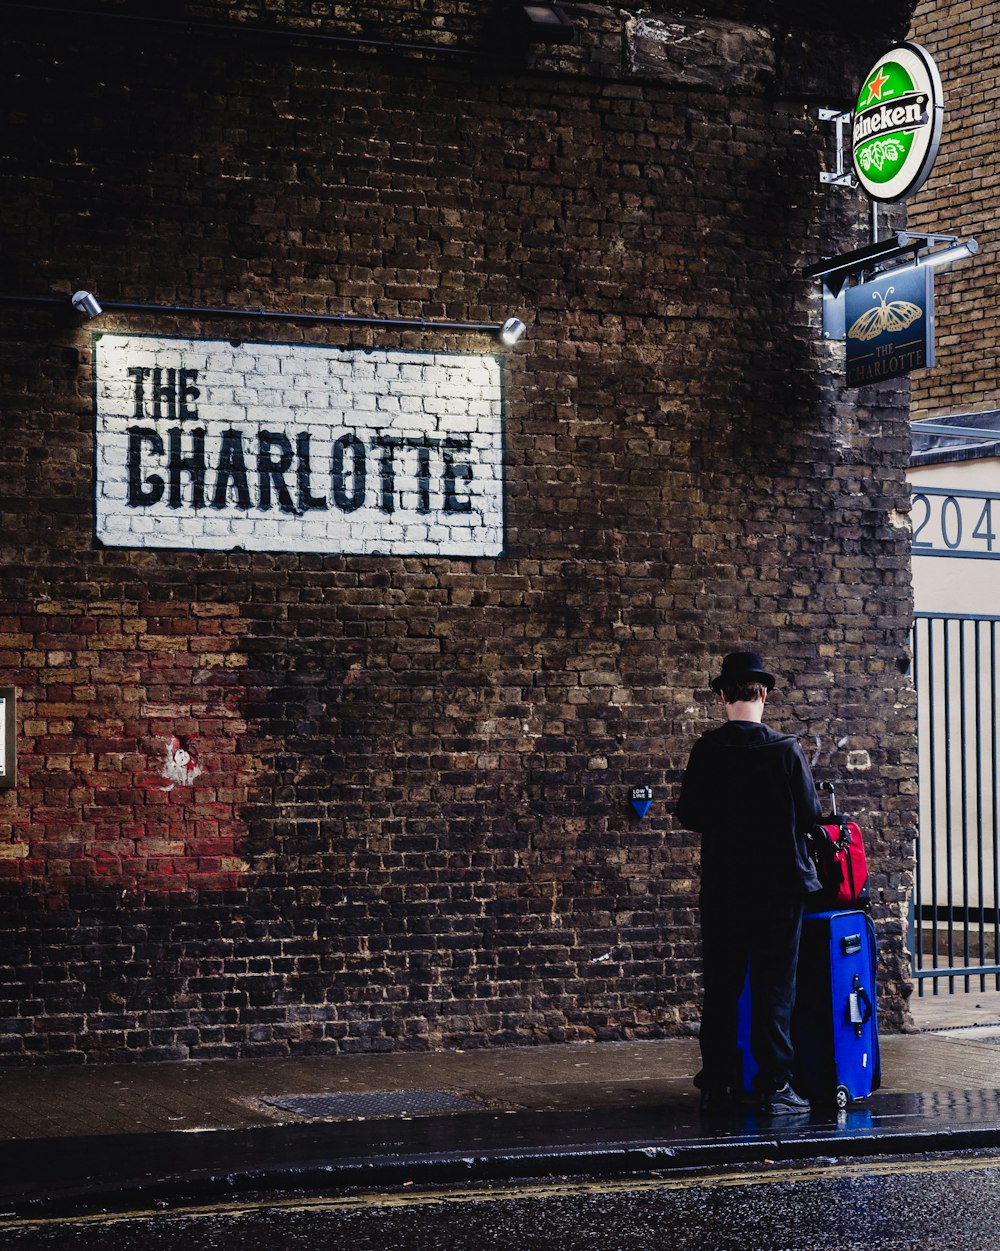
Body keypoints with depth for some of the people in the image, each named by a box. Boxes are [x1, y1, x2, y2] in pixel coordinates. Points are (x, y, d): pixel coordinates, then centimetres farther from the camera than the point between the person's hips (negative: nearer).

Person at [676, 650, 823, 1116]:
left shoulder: (706, 750, -6)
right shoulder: (786, 750, -10)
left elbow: (688, 816, -2)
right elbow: (810, 814, -5)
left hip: (723, 886, 1)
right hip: (779, 885, -1)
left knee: (720, 989, 10)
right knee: (774, 988, 4)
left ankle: (715, 1086, 14)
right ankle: (775, 1087, 2)